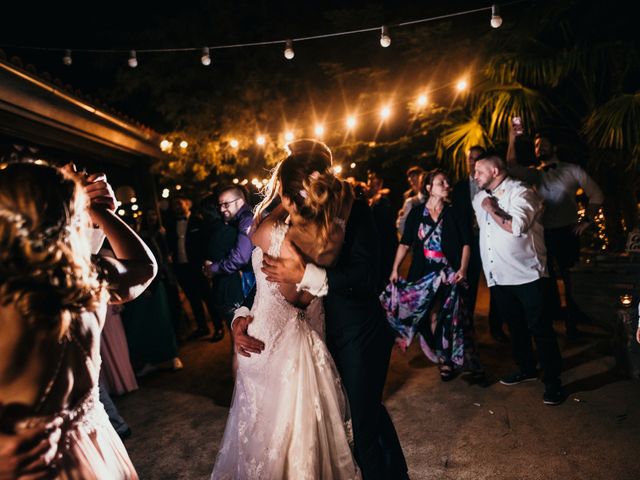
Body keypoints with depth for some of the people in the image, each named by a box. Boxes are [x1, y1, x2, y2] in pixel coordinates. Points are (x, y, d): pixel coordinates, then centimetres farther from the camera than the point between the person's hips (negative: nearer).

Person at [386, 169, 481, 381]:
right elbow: (405, 244, 6)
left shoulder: (455, 212, 2)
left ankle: (447, 359, 15)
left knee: (448, 317, 0)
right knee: (431, 316, 4)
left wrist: (463, 269, -13)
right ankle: (444, 359, 19)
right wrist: (395, 269, 0)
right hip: (423, 273, 1)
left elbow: (466, 243, 0)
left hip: (449, 273, -1)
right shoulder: (416, 213, 4)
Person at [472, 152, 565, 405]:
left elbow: (516, 226, -26)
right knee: (515, 326, 19)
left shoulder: (520, 192, -12)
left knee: (540, 328, -1)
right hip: (499, 276, 7)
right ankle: (526, 368, 36)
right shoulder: (480, 198, 12)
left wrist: (491, 209, -17)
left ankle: (552, 381, 10)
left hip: (526, 274, -7)